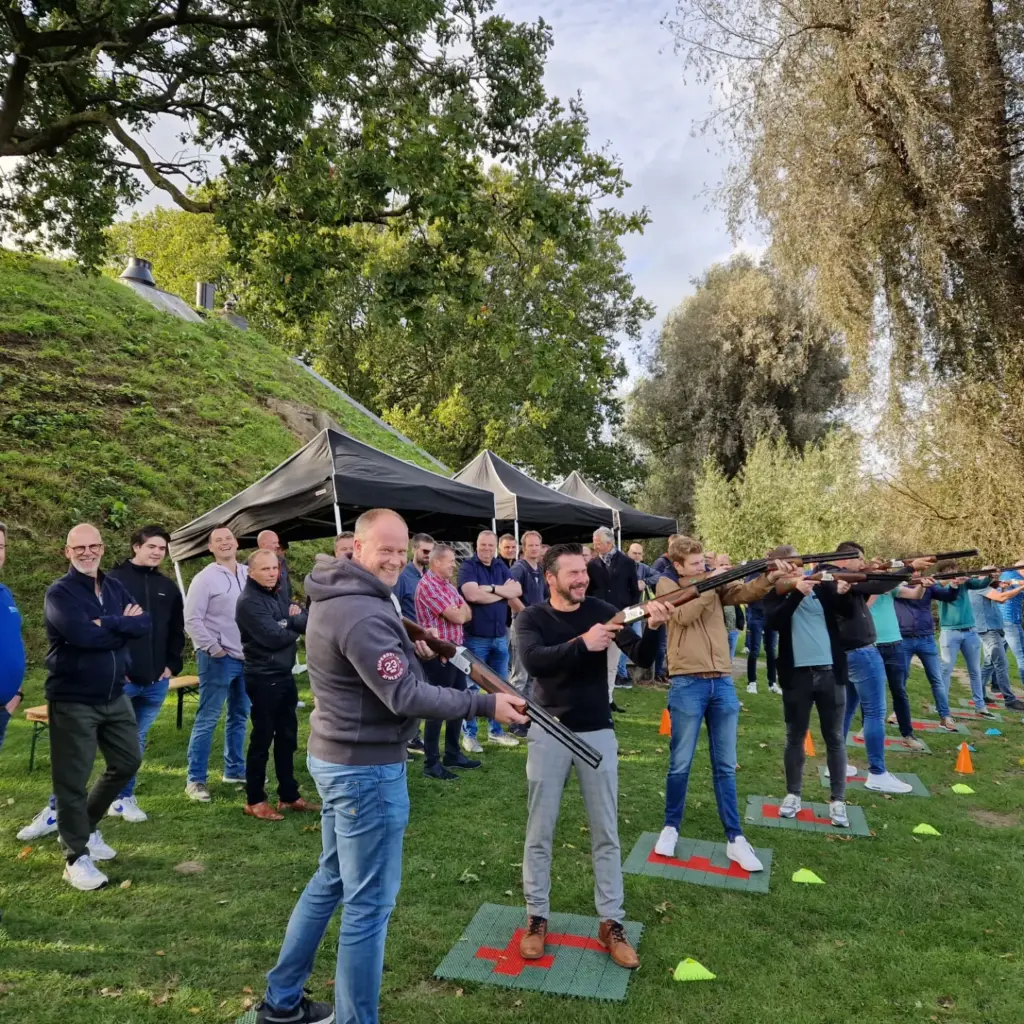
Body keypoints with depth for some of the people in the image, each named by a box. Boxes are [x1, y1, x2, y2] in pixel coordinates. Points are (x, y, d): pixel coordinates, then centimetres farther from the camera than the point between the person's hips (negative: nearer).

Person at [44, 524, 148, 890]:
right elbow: (82, 634, -27)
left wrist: (106, 622, -21)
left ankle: (85, 826, 36)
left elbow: (144, 623, -7)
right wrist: (121, 625, -13)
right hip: (72, 701, -7)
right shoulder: (59, 592, -12)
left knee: (128, 762, 16)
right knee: (73, 779, 1)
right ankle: (76, 856, 16)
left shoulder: (114, 587, 7)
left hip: (114, 696, 7)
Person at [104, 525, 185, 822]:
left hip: (156, 681, 5)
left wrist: (172, 664, 6)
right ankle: (122, 797, 14)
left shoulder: (168, 588, 11)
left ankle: (124, 798, 26)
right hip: (121, 679, -5)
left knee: (137, 740, 14)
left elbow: (177, 631, 16)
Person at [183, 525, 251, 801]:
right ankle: (195, 780, 7)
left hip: (245, 656, 6)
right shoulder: (205, 578, -9)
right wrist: (213, 648, -14)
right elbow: (192, 620, -12)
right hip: (218, 658, -6)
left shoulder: (249, 574, 7)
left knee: (239, 716, 15)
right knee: (207, 719, -2)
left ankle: (235, 771, 28)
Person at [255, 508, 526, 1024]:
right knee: (369, 902, 3)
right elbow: (406, 696, -27)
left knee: (331, 879, 24)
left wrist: (408, 651, 7)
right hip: (368, 769, -11)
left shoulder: (334, 595, 7)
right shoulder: (362, 613, -26)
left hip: (334, 757, 11)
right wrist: (485, 704, -23)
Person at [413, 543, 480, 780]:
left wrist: (458, 611, -9)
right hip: (439, 655, -9)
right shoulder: (428, 585, -16)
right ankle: (431, 763, 9)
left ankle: (453, 754, 28)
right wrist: (461, 608, 2)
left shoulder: (448, 584, 13)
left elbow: (466, 614, 11)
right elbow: (458, 616, -19)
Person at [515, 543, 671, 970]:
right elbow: (534, 661, -26)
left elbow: (642, 658, -10)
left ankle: (611, 923, 22)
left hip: (597, 733, 1)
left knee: (606, 833, 9)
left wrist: (654, 627, -30)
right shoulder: (531, 618, -6)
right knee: (540, 832, 9)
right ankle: (537, 918, 25)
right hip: (548, 734, -1)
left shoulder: (603, 611, -3)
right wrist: (583, 644, -33)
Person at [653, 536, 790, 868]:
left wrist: (769, 578, -22)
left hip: (723, 683, 4)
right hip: (687, 685, -4)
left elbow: (744, 592, -4)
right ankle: (671, 828, 24)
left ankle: (735, 839, 19)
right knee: (680, 764, 6)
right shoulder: (666, 585, 1)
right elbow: (684, 615, -16)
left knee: (725, 765, 11)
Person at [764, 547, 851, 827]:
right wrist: (796, 592, -29)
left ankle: (837, 800, 18)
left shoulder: (823, 584, 1)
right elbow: (772, 622, -18)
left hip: (830, 671, 1)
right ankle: (793, 795, 23)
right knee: (795, 737, 10)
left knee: (835, 738, 8)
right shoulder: (774, 596, -1)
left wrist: (843, 592, -22)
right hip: (796, 674, 0)